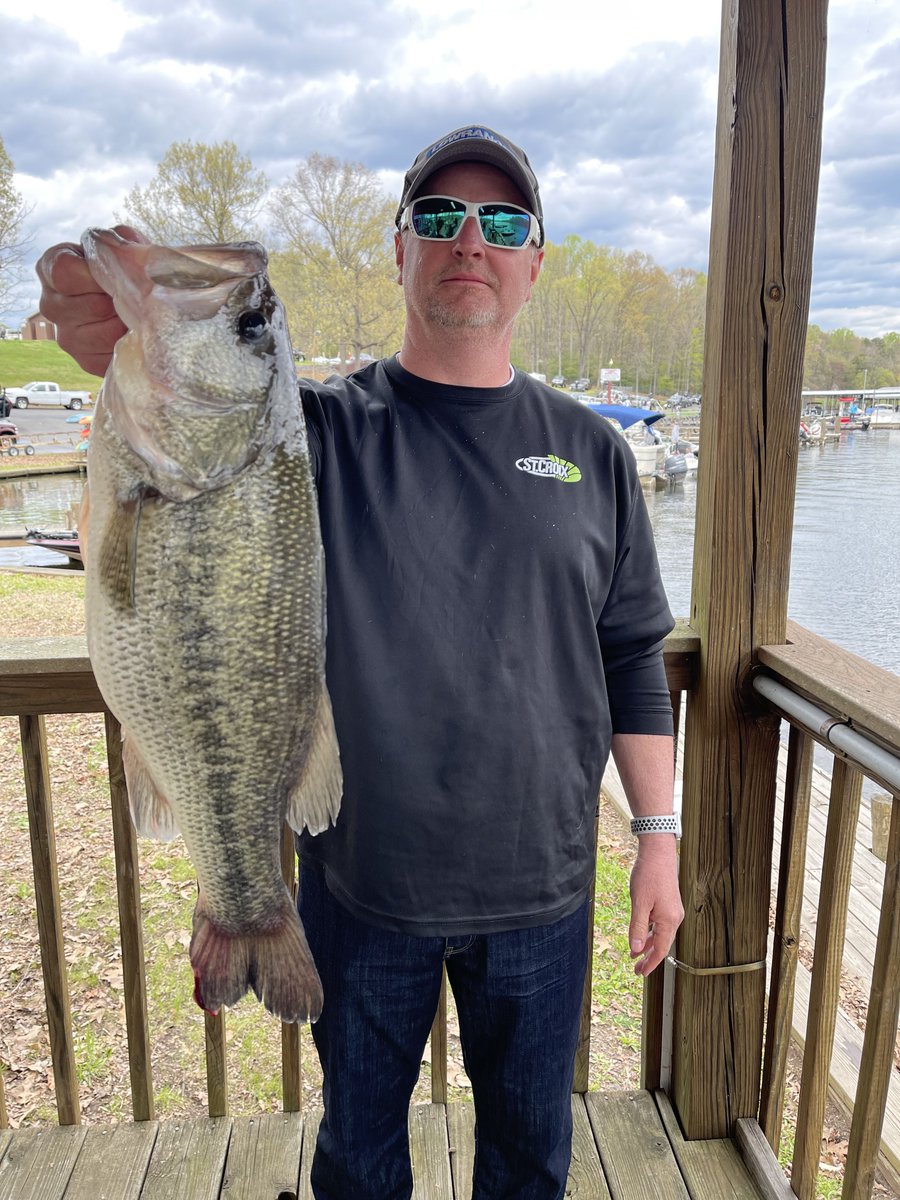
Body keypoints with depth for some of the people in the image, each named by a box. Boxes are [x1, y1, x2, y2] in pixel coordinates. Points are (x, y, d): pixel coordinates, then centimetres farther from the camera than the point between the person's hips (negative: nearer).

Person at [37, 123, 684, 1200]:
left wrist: (659, 836, 1)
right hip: (364, 884, -1)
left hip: (541, 889, 2)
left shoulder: (590, 451, 0)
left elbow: (633, 659, 3)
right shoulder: (323, 430, -7)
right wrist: (133, 350, -51)